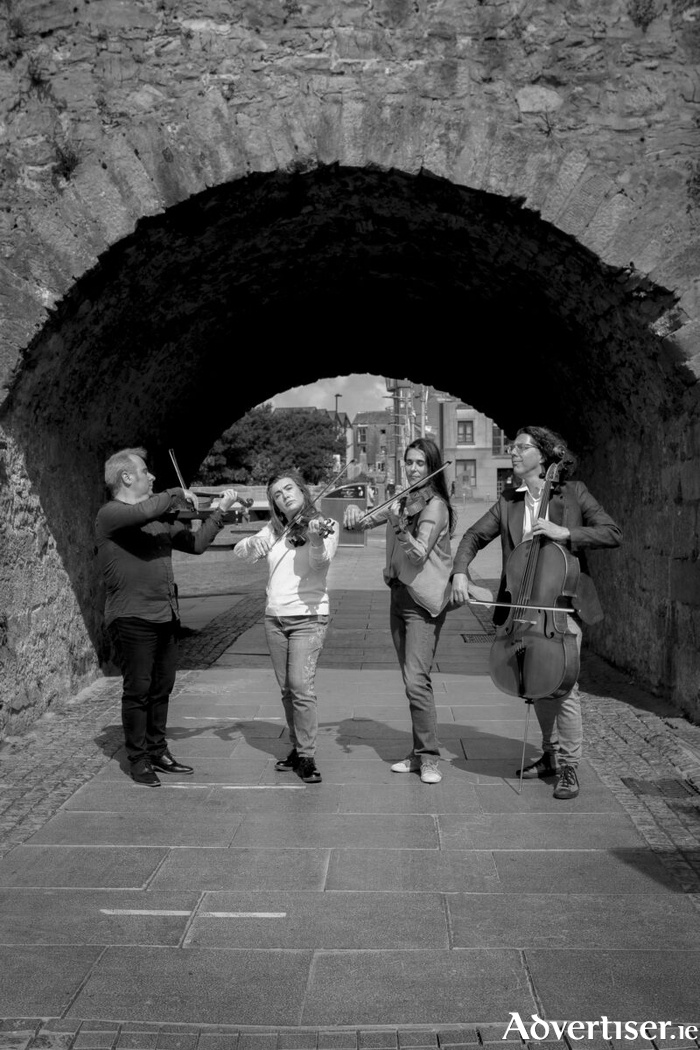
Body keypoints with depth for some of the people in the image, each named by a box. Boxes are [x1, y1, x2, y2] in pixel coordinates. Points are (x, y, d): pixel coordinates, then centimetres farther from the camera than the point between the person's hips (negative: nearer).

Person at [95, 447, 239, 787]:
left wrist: (220, 511, 13)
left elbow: (196, 543, 18)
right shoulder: (110, 514, -9)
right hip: (132, 618, -8)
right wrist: (178, 494, -13)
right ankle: (138, 759, 12)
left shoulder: (161, 519, 16)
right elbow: (144, 511, -30)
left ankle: (157, 752, 27)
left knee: (162, 688, 14)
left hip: (166, 616, 8)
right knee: (138, 690, 0)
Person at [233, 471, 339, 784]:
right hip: (274, 618, 5)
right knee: (286, 688, 9)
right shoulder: (274, 531, 11)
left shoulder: (325, 525, -4)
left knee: (301, 686, -14)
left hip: (308, 617, -5)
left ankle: (307, 757, -7)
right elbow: (239, 551, 4)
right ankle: (297, 748, 22)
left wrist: (316, 536, -41)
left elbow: (320, 561, -21)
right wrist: (253, 543, -18)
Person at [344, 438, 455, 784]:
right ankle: (420, 753, 17)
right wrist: (354, 512, -5)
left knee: (416, 680, -14)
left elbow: (419, 554, -18)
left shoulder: (435, 506, -10)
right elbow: (365, 522, 17)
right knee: (411, 680, 10)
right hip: (399, 595, 8)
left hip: (424, 601, -8)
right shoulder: (402, 501, 14)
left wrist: (399, 524, -31)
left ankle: (429, 758, -7)